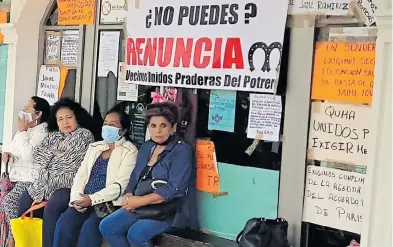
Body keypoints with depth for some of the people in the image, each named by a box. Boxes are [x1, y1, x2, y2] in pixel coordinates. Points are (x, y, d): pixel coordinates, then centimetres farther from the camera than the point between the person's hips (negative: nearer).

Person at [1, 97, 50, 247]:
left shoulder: (42, 131, -11)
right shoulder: (24, 130, 17)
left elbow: (28, 155, -23)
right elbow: (13, 151, 22)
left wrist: (22, 131, -14)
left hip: (30, 180, -9)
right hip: (15, 177, 9)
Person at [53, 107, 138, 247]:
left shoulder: (130, 151, -1)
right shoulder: (94, 147, 20)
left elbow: (121, 185, -11)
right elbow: (81, 175, 13)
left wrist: (92, 199, -17)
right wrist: (77, 197, -7)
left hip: (109, 203, -5)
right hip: (85, 201, 5)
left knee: (89, 227, -31)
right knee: (64, 223, -21)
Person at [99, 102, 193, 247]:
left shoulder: (182, 150, -10)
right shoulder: (146, 147, 13)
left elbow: (175, 188, -20)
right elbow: (135, 177, 13)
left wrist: (140, 201, -22)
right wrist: (129, 198, -8)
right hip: (140, 206, 7)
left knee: (135, 234, -28)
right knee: (106, 227, -7)